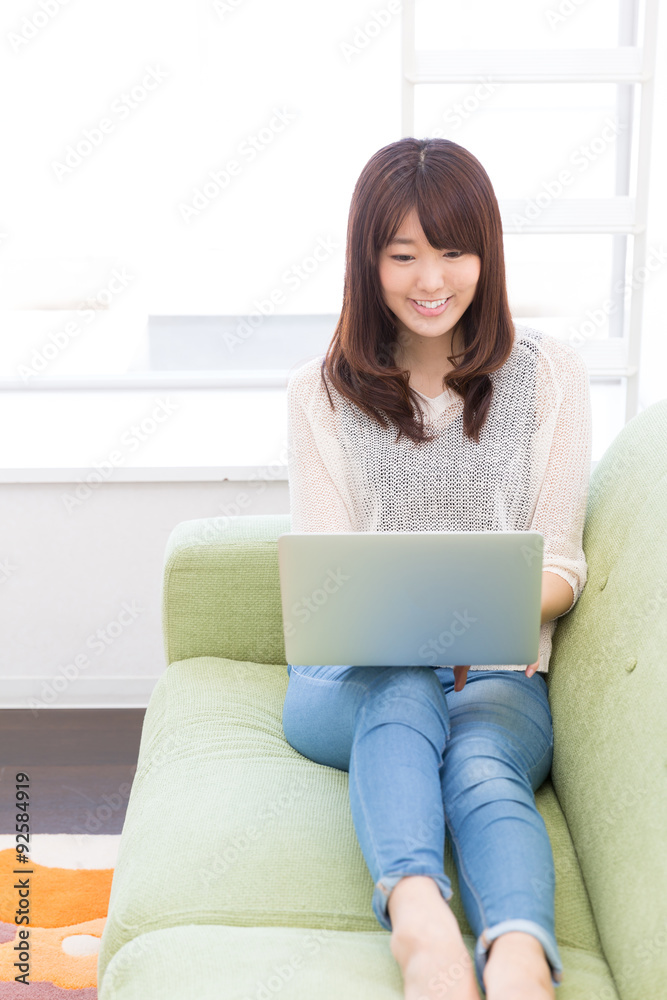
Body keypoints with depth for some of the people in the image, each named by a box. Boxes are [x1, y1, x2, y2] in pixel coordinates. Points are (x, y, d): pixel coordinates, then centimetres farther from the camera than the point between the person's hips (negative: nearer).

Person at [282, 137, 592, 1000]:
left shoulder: (549, 373, 7)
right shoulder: (320, 390, 7)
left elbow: (562, 568, 4)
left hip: (500, 677, 0)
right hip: (352, 675, 1)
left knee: (481, 764, -32)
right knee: (401, 696, -34)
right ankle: (418, 915, -54)